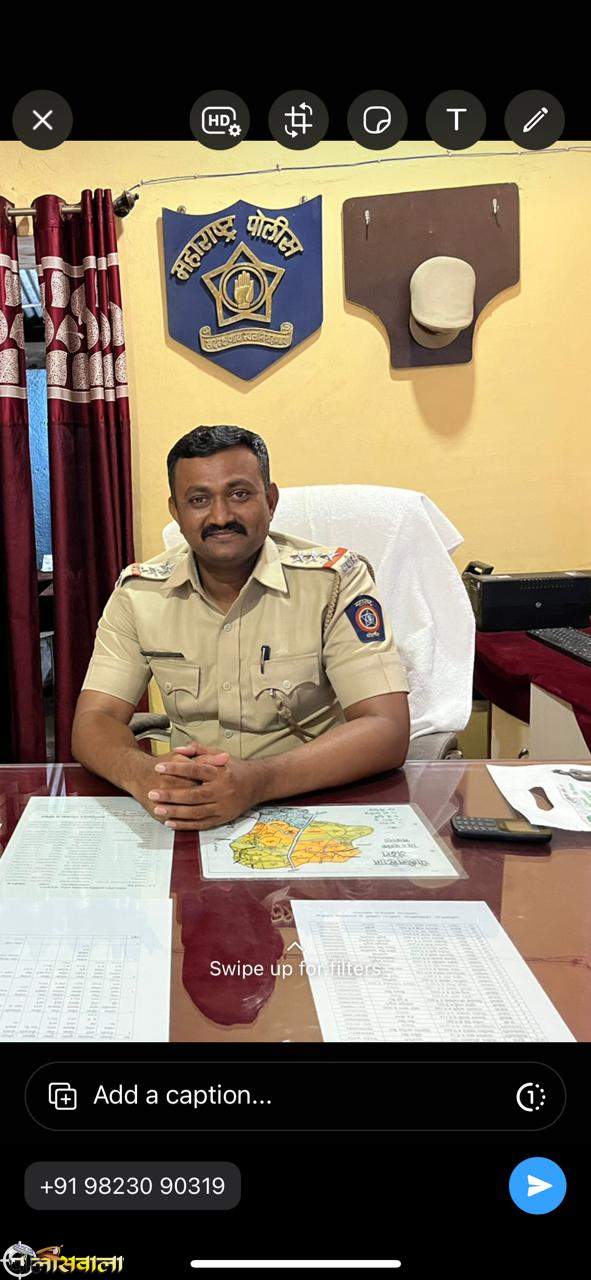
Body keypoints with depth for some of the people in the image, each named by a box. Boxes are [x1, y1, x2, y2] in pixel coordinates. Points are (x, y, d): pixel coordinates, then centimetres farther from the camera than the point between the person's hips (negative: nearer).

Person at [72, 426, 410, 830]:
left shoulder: (336, 580, -9)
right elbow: (94, 721, -3)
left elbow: (388, 731, -17)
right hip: (187, 823, 3)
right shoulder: (138, 591, 1)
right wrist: (143, 773, -28)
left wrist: (258, 780, -34)